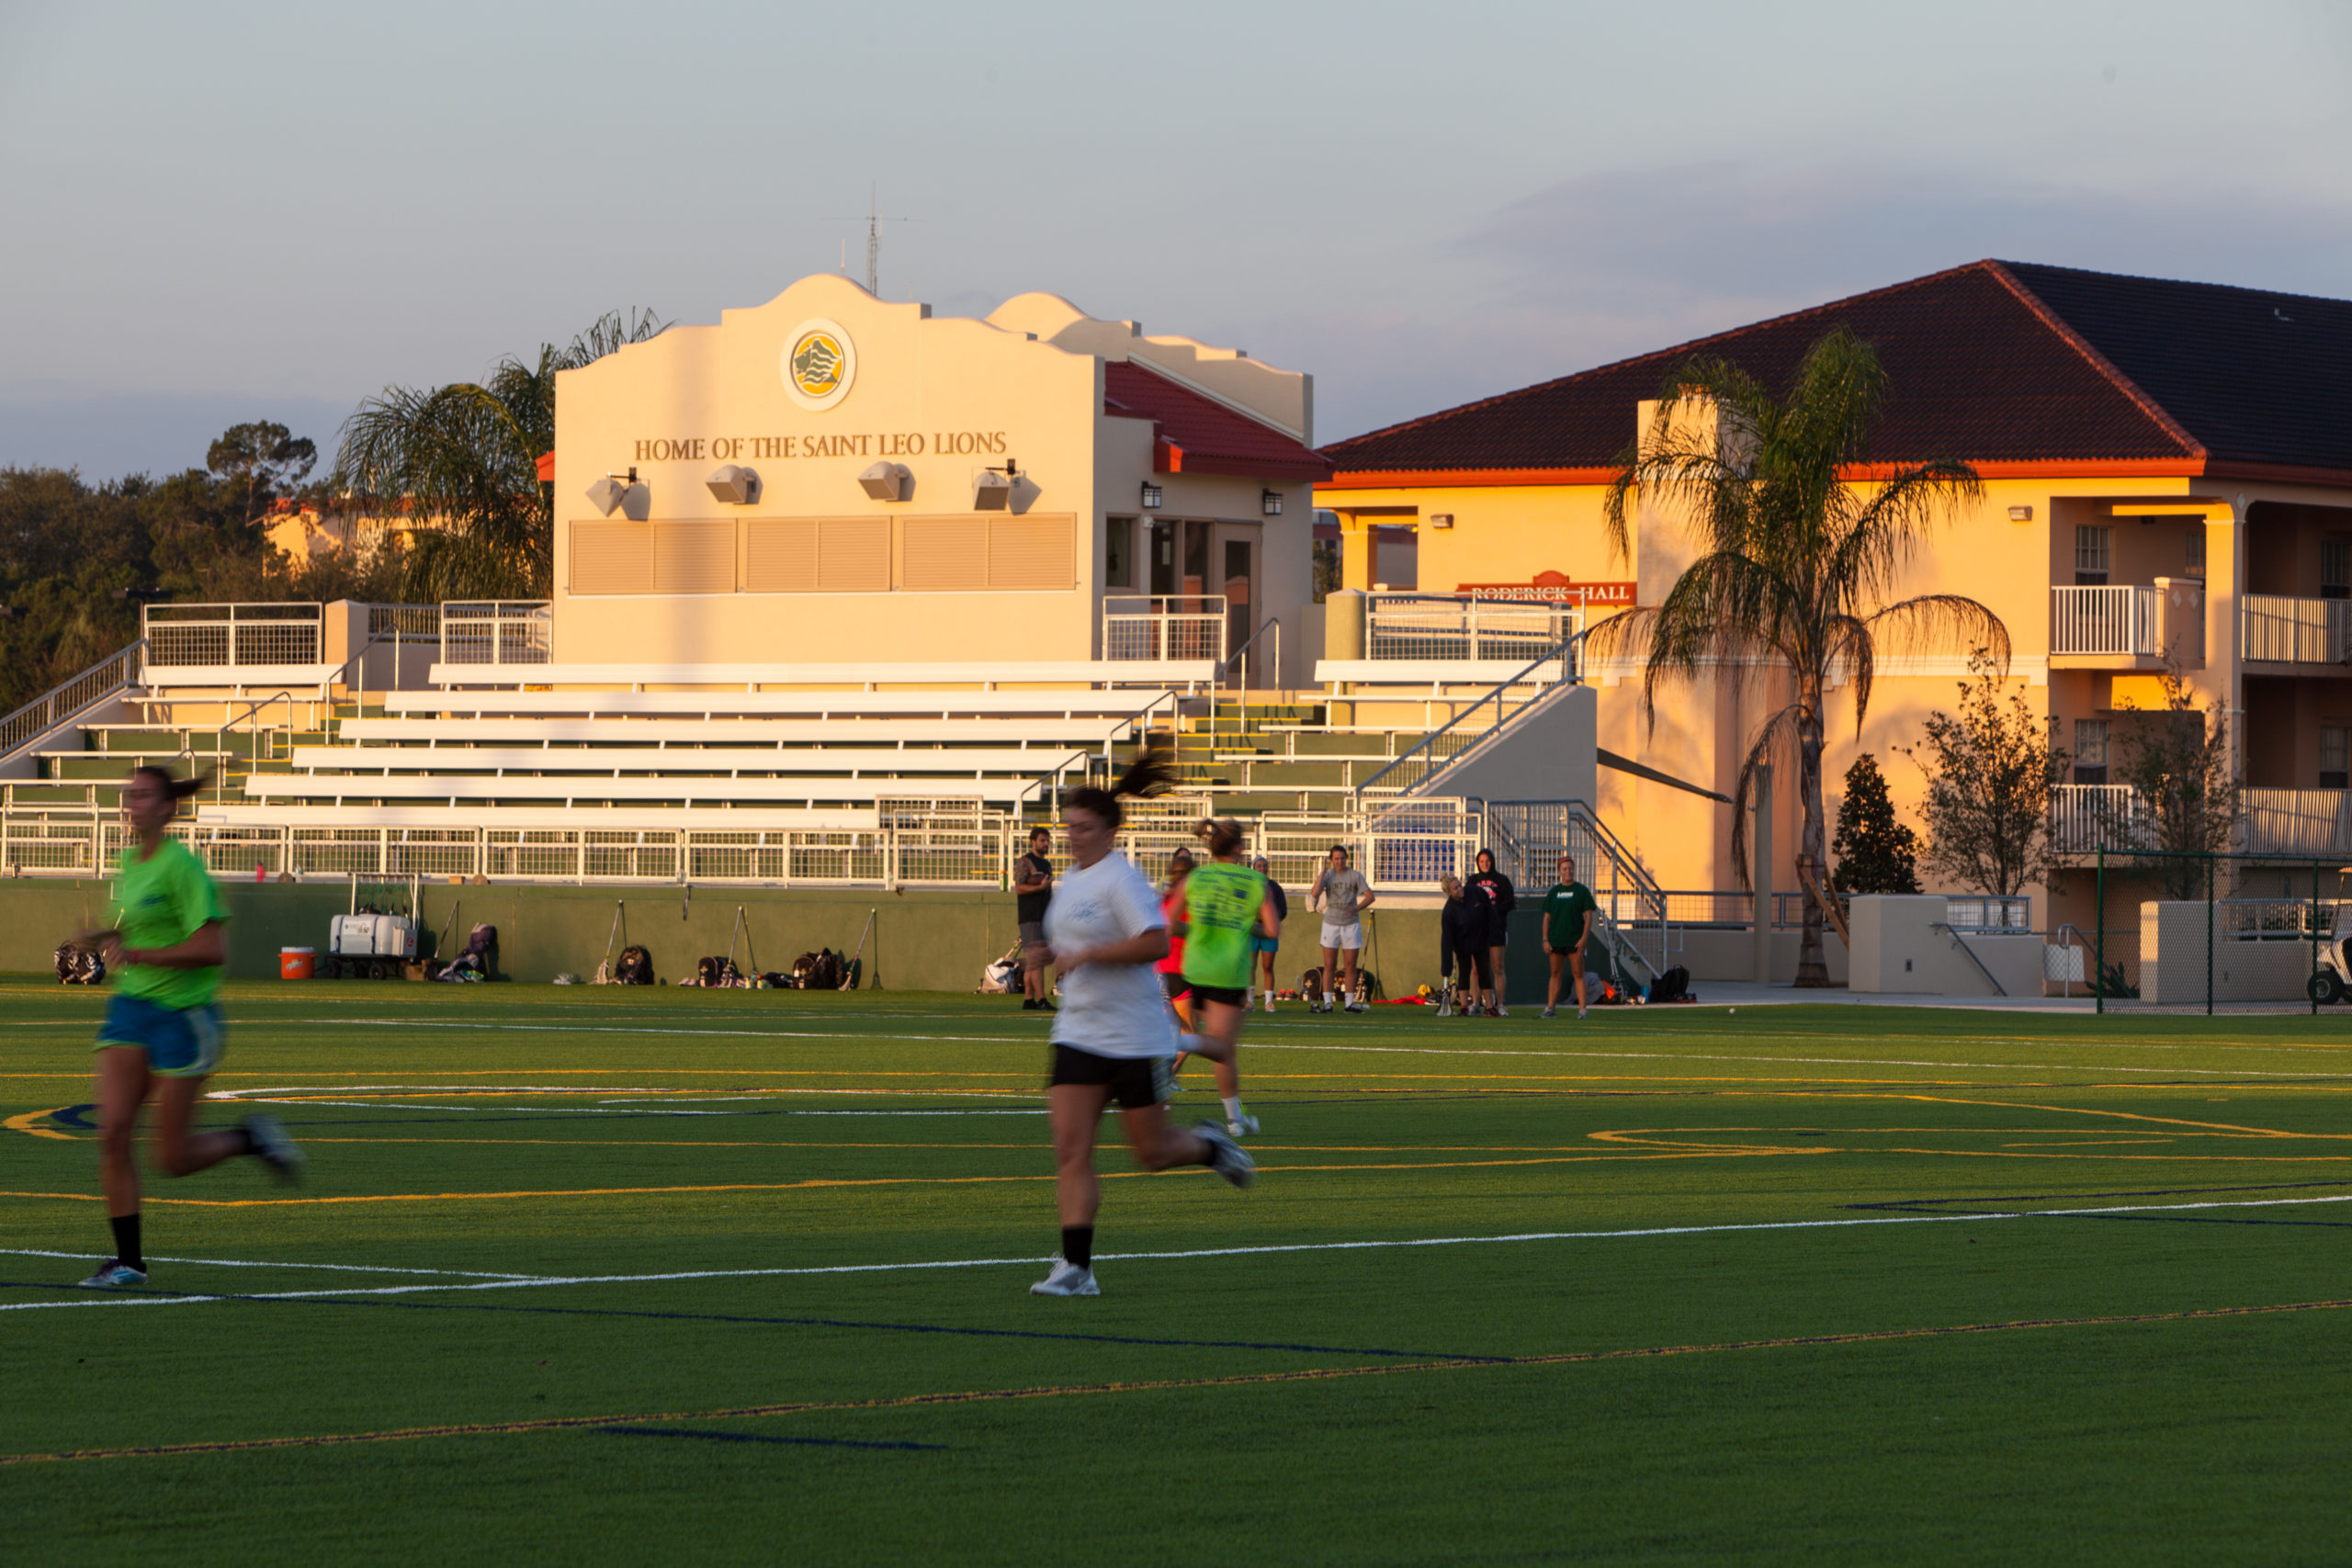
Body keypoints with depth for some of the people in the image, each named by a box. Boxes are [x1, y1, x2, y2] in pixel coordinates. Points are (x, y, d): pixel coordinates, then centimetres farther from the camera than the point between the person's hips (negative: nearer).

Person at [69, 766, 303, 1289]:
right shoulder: (129, 864, 10)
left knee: (173, 1158, -2)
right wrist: (104, 938, 7)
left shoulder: (181, 866, -15)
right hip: (130, 1010, 7)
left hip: (183, 1014, -7)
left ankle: (251, 1138, 26)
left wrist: (134, 954, -21)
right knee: (112, 1133, -8)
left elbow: (211, 950, -21)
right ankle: (129, 1260, -1)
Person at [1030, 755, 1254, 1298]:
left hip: (1135, 1038, -7)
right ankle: (1076, 1267, -7)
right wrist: (1054, 953, 7)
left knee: (1153, 1153, 3)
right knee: (1070, 1152, -7)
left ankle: (1210, 1145, 36)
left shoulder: (1120, 880, -14)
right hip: (1078, 1034, 7)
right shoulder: (1071, 877, 11)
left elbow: (1155, 943, -25)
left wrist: (1086, 954, -25)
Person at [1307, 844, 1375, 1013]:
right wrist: (1322, 873, -16)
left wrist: (1356, 908, -20)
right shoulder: (1327, 875, 2)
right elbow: (1315, 894, -13)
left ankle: (1350, 1002, 6)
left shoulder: (1355, 875, 1)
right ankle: (1327, 1003, -1)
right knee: (1329, 966, -3)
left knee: (1351, 966, 1)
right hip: (1331, 923, 0)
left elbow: (1369, 896, -3)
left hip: (1351, 924, 0)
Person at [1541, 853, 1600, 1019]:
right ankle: (1550, 1007, 8)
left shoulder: (1582, 890, 1)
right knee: (1555, 974, 6)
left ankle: (1582, 1009, -5)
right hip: (1556, 940, 3)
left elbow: (1589, 915, -2)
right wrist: (1545, 939, 3)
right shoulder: (1554, 892, 11)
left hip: (1575, 941, -3)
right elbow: (1547, 917, 12)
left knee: (1578, 974, -4)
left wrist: (1584, 938, -11)